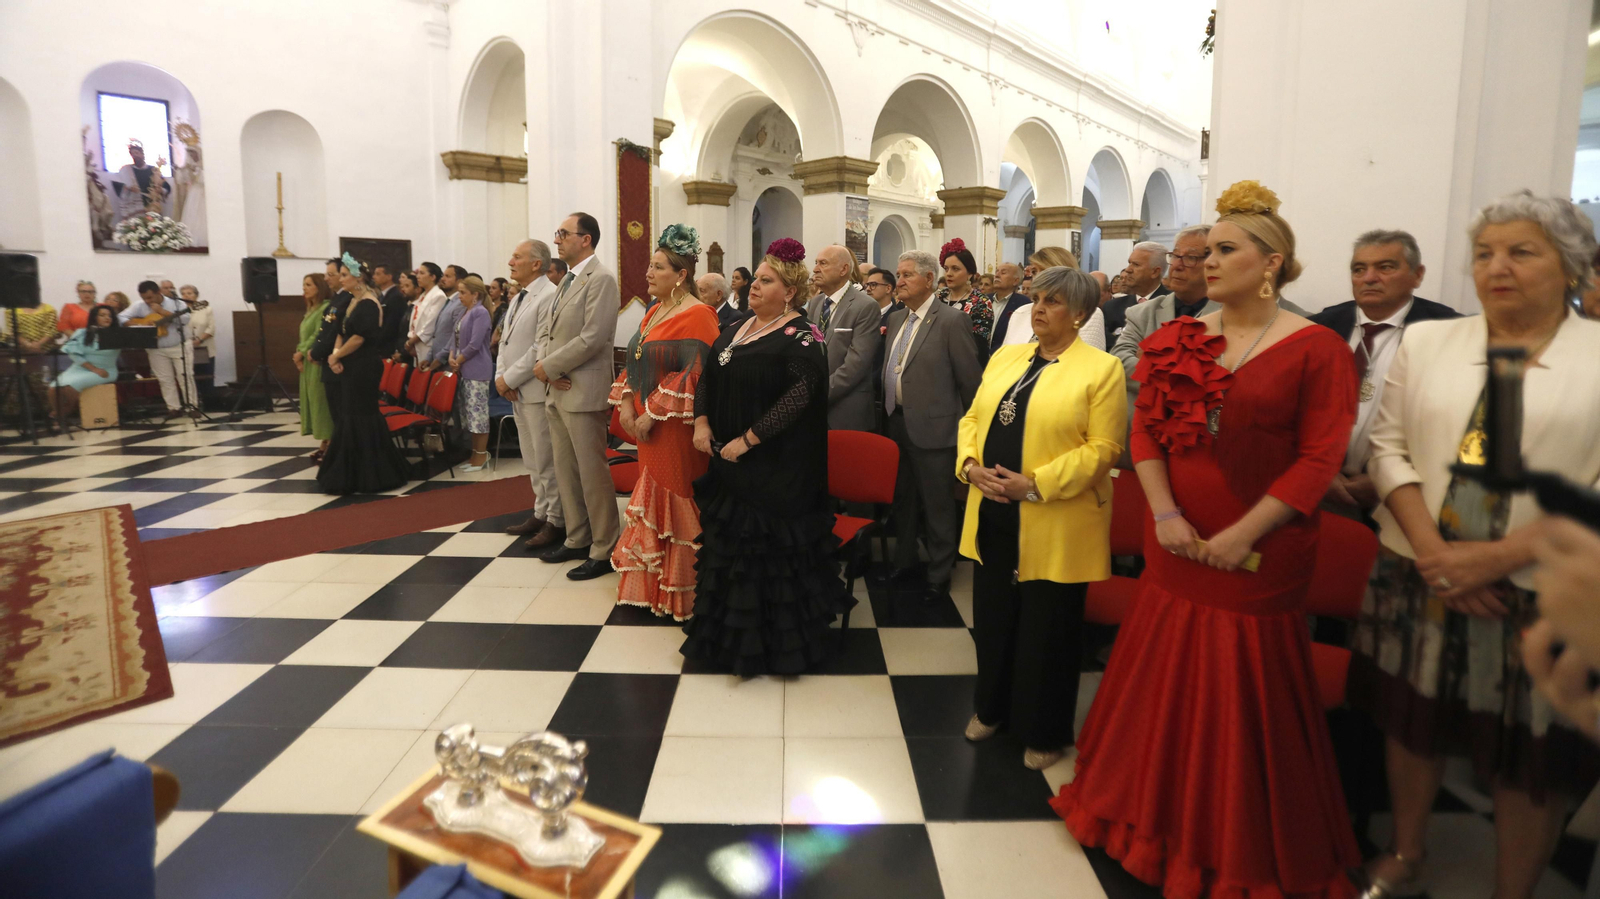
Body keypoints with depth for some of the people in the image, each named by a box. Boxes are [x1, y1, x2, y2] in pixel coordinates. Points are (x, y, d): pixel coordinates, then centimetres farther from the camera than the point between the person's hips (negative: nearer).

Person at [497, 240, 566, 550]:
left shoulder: (550, 296, -13)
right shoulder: (517, 299, 17)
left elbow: (541, 348, -19)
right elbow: (505, 340, 18)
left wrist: (510, 378, -14)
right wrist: (501, 376, 2)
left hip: (538, 390, -9)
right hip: (517, 391, 9)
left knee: (546, 459, -3)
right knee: (532, 459, 16)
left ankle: (556, 522, 7)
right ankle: (541, 513, 27)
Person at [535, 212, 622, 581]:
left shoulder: (600, 279, -11)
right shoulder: (566, 281, 17)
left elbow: (593, 337, -20)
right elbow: (547, 331, 18)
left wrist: (548, 367, -13)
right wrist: (547, 365, -3)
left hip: (584, 393, -9)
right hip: (559, 391, 9)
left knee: (593, 475, -2)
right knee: (566, 472, 15)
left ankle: (604, 550, 8)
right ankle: (577, 539, 28)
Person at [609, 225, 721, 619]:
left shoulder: (697, 316, -13)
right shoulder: (653, 313, 13)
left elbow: (694, 375, -22)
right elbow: (633, 364, 16)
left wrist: (652, 414, -20)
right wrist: (626, 405, 0)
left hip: (676, 430, -8)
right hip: (647, 428, 8)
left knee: (677, 508, 1)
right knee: (652, 504, 16)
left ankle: (680, 593, 16)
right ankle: (651, 584, 31)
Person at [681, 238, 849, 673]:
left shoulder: (799, 337, -13)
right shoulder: (737, 330, 11)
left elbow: (801, 393, -24)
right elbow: (708, 376, 14)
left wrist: (748, 440, -23)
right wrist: (702, 422, -2)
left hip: (775, 469, -8)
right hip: (728, 463, 8)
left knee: (771, 550, 2)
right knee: (730, 544, 17)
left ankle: (775, 640, 20)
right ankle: (729, 630, 35)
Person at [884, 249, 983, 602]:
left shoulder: (951, 320, -12)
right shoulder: (896, 319, 11)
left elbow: (970, 379, -10)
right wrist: (889, 412, 12)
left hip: (932, 427, -7)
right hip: (897, 423, 7)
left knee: (937, 505, 5)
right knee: (903, 499, 18)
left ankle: (939, 573, 20)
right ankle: (904, 563, 34)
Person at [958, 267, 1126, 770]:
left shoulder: (1101, 369, -8)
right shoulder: (1005, 357, 11)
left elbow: (1102, 448, -14)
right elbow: (973, 418, 11)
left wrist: (1036, 484, -20)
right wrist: (970, 465, -8)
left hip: (1053, 525, -5)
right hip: (993, 516, 6)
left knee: (1047, 629, 9)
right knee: (993, 617, 18)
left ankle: (1044, 732, 28)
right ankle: (992, 708, 40)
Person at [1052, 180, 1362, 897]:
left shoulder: (1316, 348, -6)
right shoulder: (1183, 340, 6)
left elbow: (1320, 458, -11)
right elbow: (1145, 429, 3)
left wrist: (1243, 535, -17)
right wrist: (1165, 513, -10)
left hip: (1256, 559, -4)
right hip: (1176, 546, 4)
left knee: (1243, 697, 8)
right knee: (1166, 686, 15)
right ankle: (1157, 818, 38)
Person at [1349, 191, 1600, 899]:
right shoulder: (1426, 340, 6)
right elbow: (1387, 445, 1)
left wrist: (1491, 558, -17)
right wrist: (1431, 549, -11)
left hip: (1542, 594, -2)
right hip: (1419, 576, 2)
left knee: (1530, 754, 9)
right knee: (1415, 722, 15)